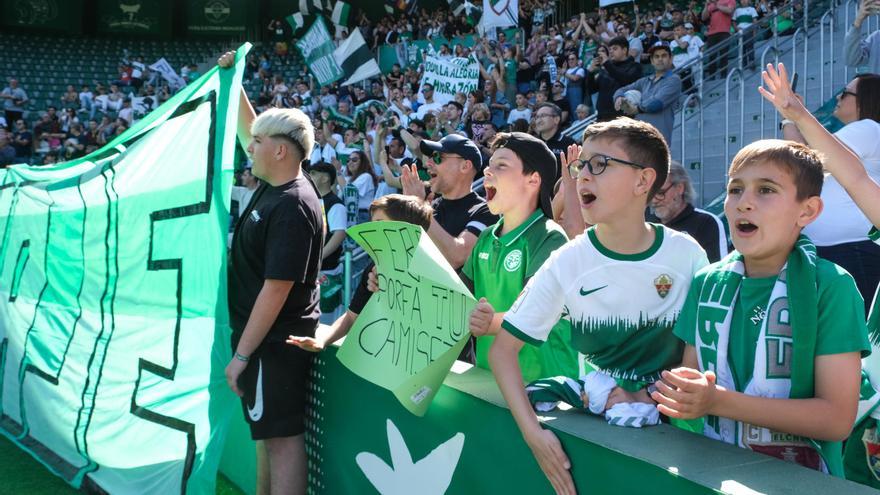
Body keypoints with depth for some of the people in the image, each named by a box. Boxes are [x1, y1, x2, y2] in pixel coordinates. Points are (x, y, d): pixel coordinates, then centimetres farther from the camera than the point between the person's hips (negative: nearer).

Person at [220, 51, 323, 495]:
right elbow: (248, 128, 24)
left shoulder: (292, 208, -22)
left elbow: (276, 290, -24)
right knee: (268, 432, 19)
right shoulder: (277, 183, 5)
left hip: (275, 340, -10)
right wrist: (232, 80, 22)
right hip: (266, 335, 10)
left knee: (283, 437, -4)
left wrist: (241, 354, -22)